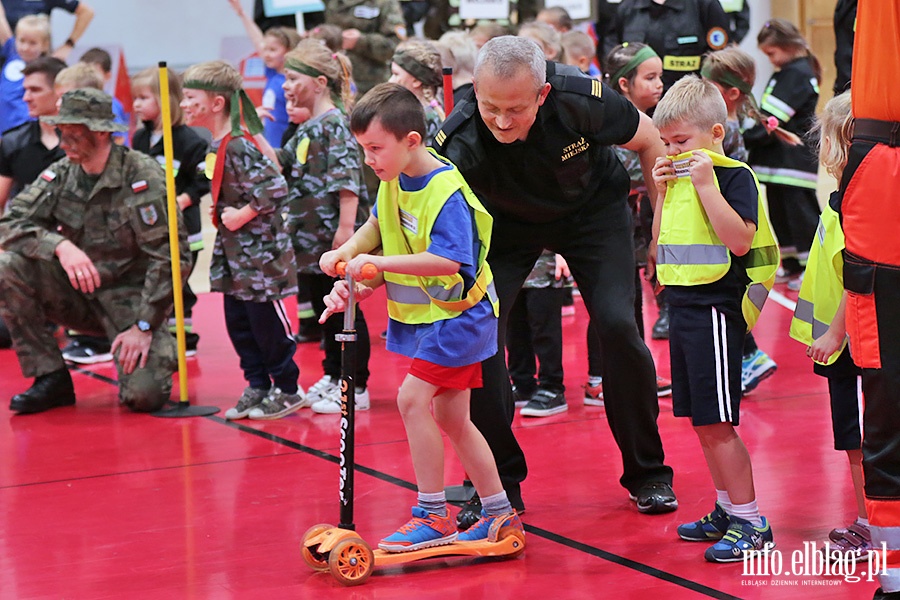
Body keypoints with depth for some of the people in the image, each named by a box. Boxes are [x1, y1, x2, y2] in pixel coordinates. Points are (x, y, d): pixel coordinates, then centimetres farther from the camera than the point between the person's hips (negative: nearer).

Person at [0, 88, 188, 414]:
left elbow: (170, 257, -16)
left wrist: (144, 327, -19)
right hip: (76, 293, 5)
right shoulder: (59, 175, 0)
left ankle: (161, 350, 14)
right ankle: (51, 379, -8)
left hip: (129, 296, -4)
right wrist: (60, 245, -28)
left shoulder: (142, 176, -15)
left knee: (144, 396, -24)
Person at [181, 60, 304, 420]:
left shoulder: (240, 146, -21)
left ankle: (287, 389, 12)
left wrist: (242, 214, -21)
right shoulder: (217, 146, 9)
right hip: (233, 253, 10)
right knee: (238, 323, 13)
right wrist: (221, 213, 9)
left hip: (258, 250, -10)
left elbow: (274, 188, -28)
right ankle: (258, 386, 22)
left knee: (267, 323, 0)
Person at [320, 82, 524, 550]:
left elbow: (448, 260, -35)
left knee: (413, 397, -17)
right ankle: (499, 512, 23)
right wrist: (347, 253, 1)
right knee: (449, 416, 12)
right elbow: (378, 225, 20)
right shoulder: (394, 180, 2)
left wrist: (379, 263, -35)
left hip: (457, 314, -9)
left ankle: (433, 516, -9)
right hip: (421, 313, 9)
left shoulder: (446, 191, -25)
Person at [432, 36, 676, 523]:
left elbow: (649, 143, -14)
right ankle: (498, 483, 2)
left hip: (594, 209, 0)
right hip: (507, 223, 1)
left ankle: (647, 472, 7)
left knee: (618, 327, -14)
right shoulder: (459, 142, -35)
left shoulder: (583, 100, -34)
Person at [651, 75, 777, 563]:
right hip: (682, 306, 9)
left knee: (716, 423, -8)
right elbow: (660, 249, 16)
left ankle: (750, 522, -1)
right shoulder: (679, 178, 13)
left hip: (714, 308, -9)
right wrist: (662, 192, 6)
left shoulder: (733, 175, -11)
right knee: (703, 422, 14)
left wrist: (705, 183, -23)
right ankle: (727, 511, 25)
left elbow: (739, 240, -24)